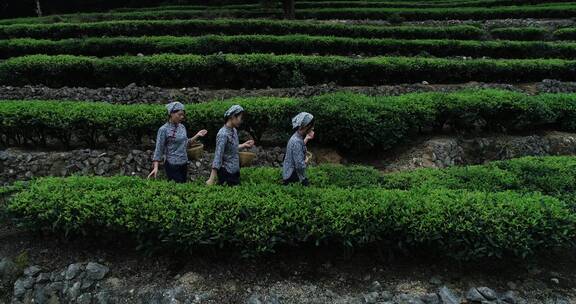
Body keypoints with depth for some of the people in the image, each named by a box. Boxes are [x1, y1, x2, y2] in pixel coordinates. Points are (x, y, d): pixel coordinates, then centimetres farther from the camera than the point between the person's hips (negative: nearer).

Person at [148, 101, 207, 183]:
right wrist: (156, 167, -18)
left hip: (184, 164, 7)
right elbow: (158, 149, -11)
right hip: (172, 165, -7)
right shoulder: (164, 129, -13)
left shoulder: (182, 127, 6)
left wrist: (197, 135, 9)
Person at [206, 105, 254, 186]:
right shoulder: (223, 134, -22)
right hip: (226, 173, -8)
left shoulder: (234, 130, 4)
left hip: (235, 171, 9)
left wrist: (244, 145, 14)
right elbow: (218, 156, -25)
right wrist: (212, 179, -27)